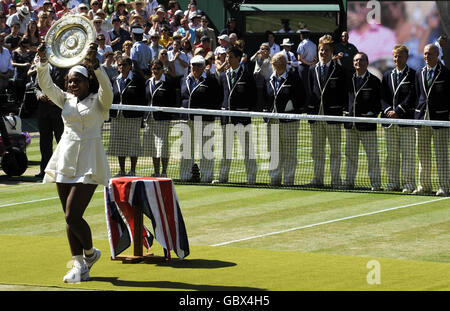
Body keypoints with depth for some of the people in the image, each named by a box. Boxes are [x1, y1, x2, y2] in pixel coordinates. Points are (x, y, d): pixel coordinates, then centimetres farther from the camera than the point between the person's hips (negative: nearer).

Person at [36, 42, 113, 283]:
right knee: (70, 218, 5)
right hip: (66, 161, 6)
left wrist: (94, 65, -36)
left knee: (73, 216, -12)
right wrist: (42, 63, -16)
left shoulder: (99, 101, -1)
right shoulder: (66, 100, 13)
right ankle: (80, 265, 11)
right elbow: (46, 85, 2)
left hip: (88, 163, -6)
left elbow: (106, 88, -21)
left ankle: (90, 253, 13)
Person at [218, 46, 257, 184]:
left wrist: (250, 110, -5)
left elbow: (253, 95, 1)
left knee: (247, 149, -4)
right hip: (226, 116, 5)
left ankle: (251, 179, -1)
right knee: (226, 149, 11)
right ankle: (223, 177, 17)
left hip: (243, 116, -5)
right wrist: (221, 109, 9)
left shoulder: (247, 76, -1)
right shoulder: (223, 76, 13)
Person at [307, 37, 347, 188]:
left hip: (333, 114, -4)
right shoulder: (312, 69, 11)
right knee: (317, 150, 9)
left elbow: (344, 93, 1)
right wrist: (308, 110, 6)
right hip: (316, 114, 4)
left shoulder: (339, 70, 1)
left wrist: (342, 111, -5)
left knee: (335, 150, 0)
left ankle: (335, 180, 4)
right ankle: (318, 179, 15)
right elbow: (309, 91, 13)